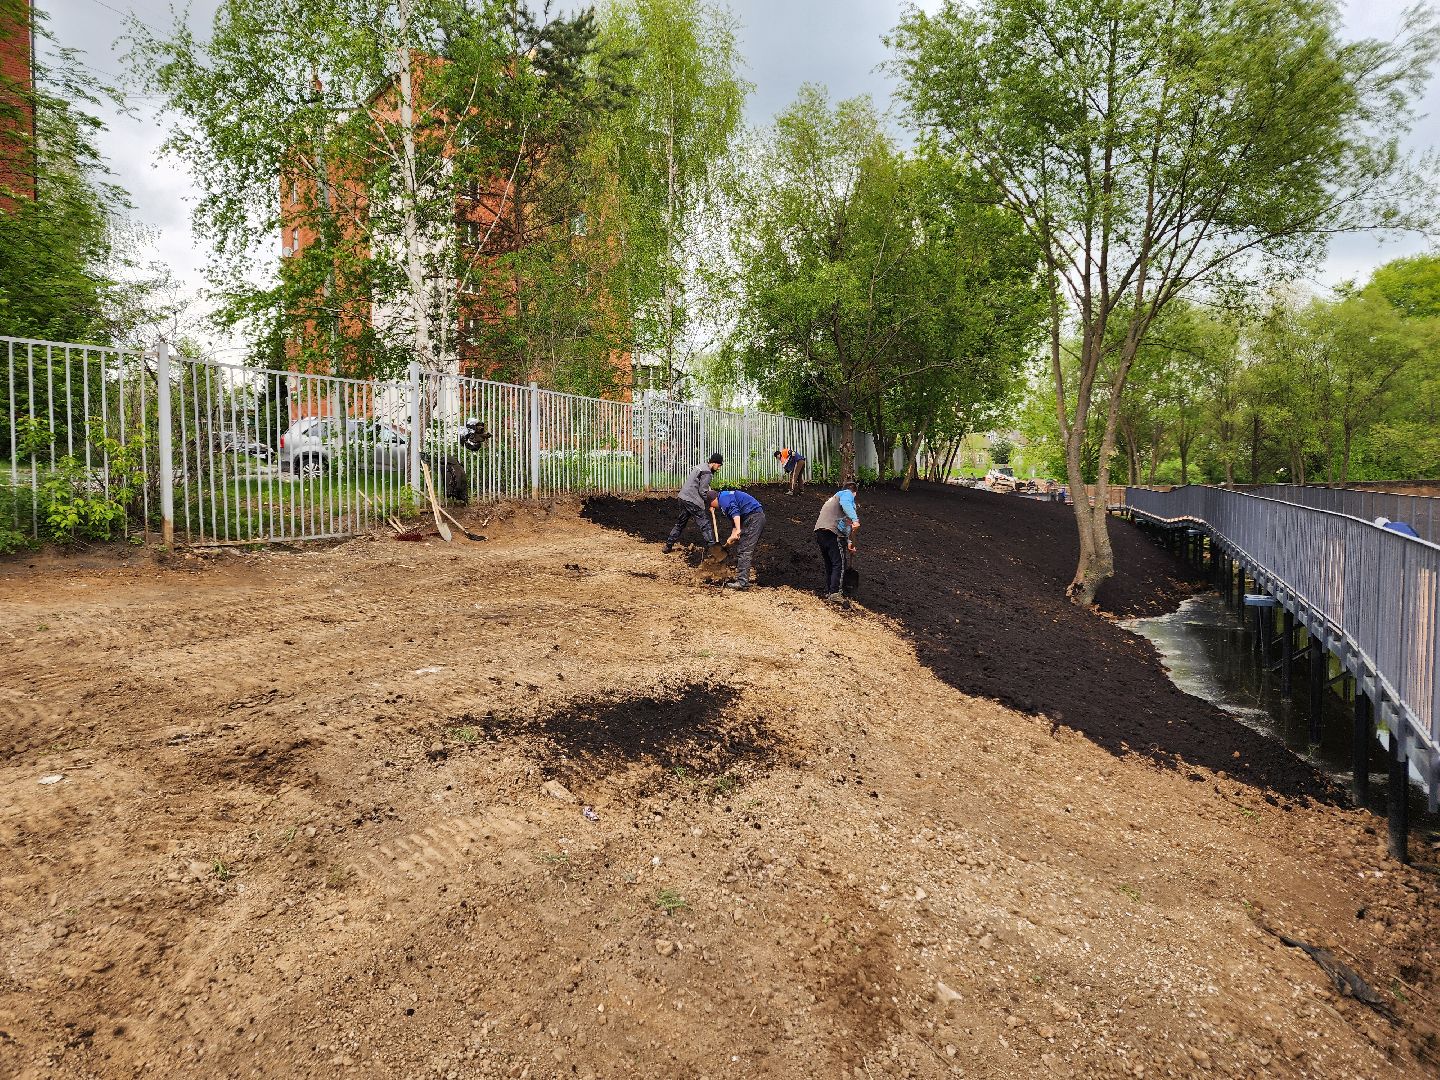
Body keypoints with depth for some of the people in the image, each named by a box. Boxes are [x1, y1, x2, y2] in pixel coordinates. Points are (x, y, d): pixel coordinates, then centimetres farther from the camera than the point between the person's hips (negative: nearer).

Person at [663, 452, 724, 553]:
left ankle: (668, 546, 21)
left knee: (680, 523, 18)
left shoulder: (701, 466, 17)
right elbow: (702, 492, -14)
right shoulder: (707, 473, -13)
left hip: (683, 497, 10)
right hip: (692, 501, -10)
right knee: (705, 524, -4)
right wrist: (709, 505, -3)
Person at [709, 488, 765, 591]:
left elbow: (735, 512, -22)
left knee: (744, 551, -12)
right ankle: (741, 577, 20)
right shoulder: (728, 496, 28)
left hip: (753, 517, -11)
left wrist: (738, 530, -30)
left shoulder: (723, 498, -4)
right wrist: (732, 538, 23)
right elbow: (735, 522, 29)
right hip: (759, 516, 11)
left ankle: (742, 582, -15)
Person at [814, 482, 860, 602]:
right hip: (832, 532, -9)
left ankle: (828, 592, 19)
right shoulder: (847, 493, 8)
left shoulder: (834, 497, 36)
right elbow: (846, 504, -19)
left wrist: (848, 542, 42)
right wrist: (855, 519, -31)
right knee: (839, 564, -8)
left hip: (819, 531, 9)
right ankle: (835, 592, -15)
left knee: (829, 565, 16)